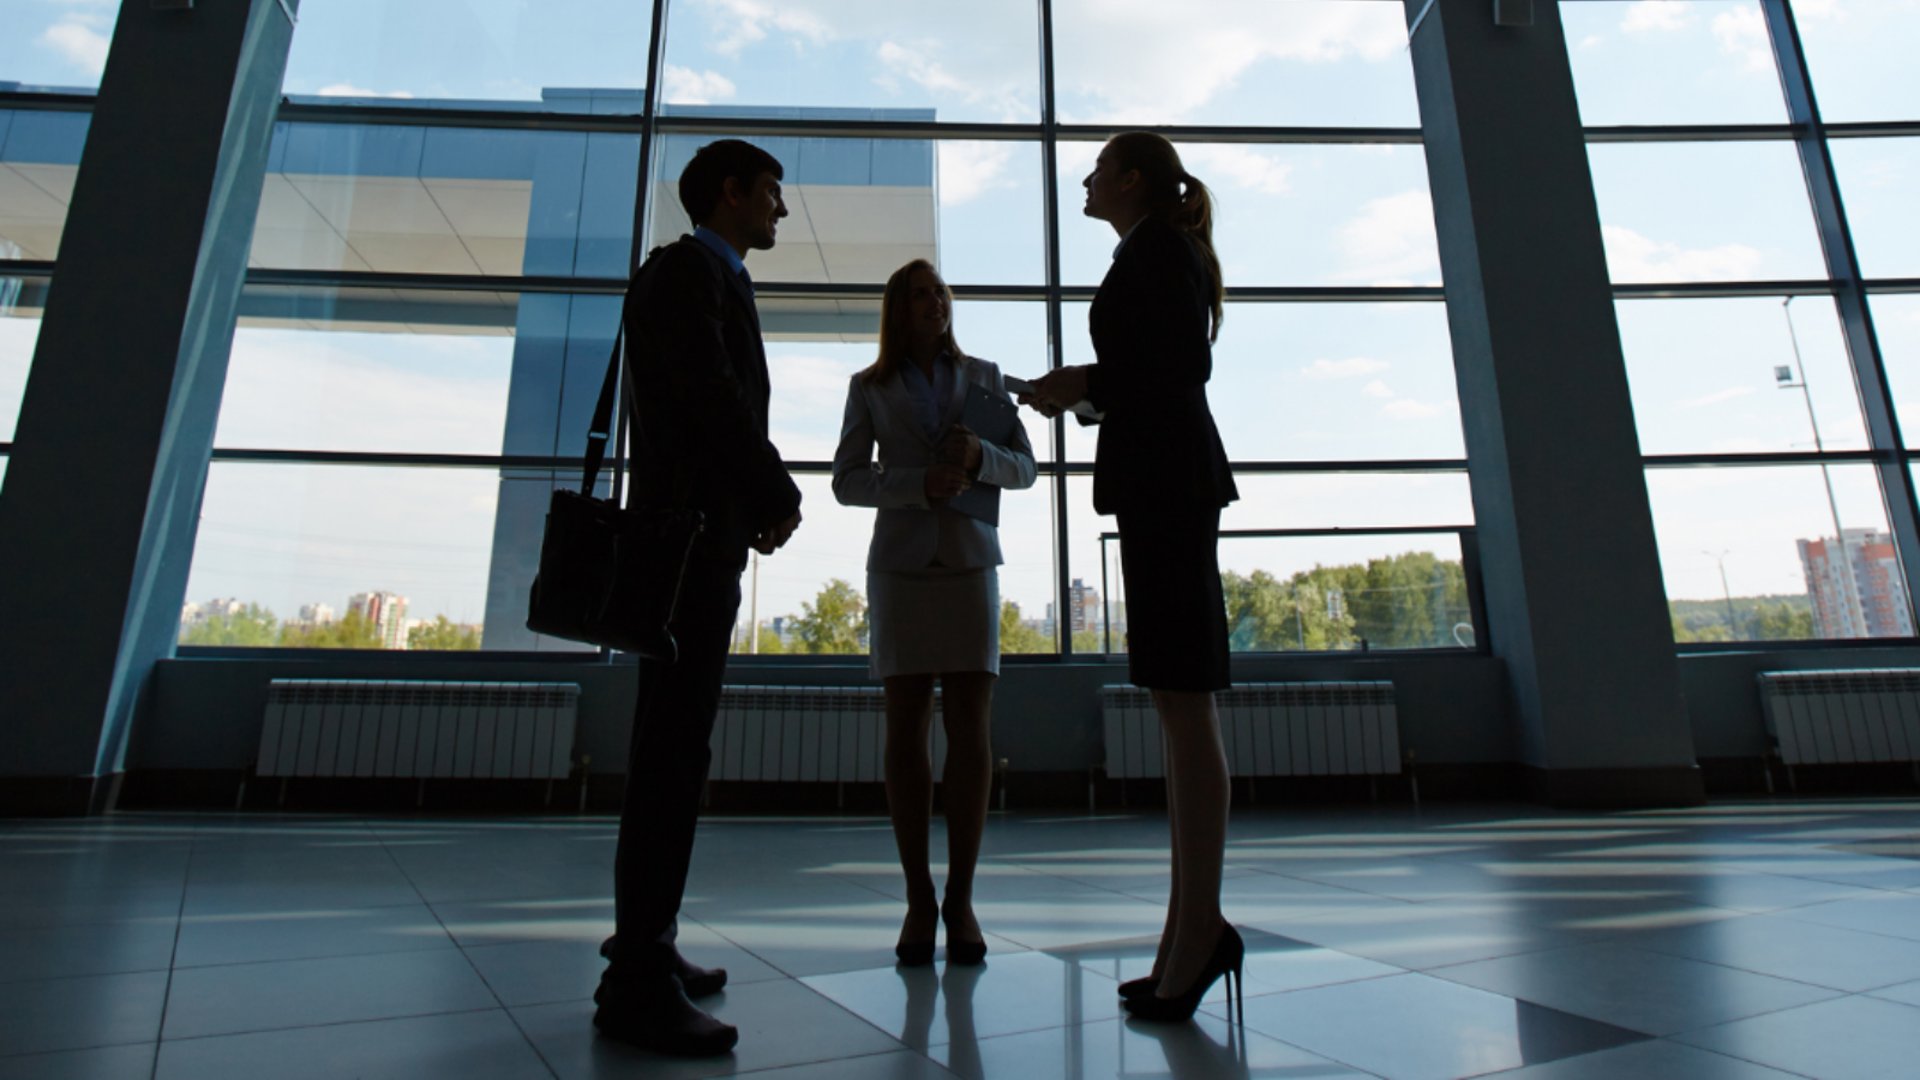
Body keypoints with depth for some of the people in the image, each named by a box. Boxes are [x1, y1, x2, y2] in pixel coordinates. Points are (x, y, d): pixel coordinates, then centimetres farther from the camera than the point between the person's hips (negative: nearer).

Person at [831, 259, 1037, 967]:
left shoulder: (983, 377, 13)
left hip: (970, 562, 1)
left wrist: (980, 456, -13)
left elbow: (1024, 469, 9)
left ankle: (961, 899, 3)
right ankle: (918, 901, 6)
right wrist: (920, 485, -16)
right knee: (905, 729, -3)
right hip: (901, 564, 0)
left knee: (971, 730, -6)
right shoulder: (870, 388, 11)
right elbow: (846, 480, 1)